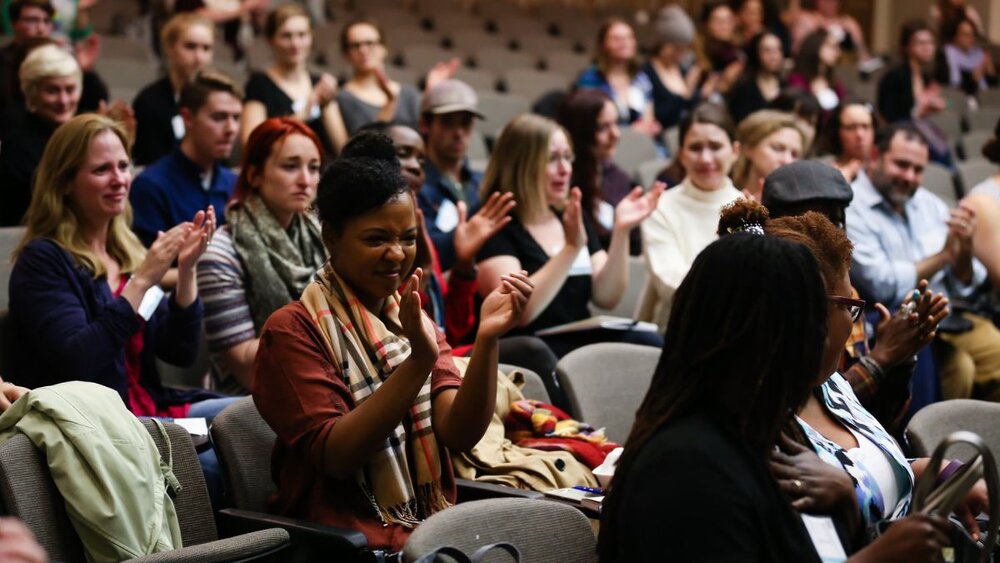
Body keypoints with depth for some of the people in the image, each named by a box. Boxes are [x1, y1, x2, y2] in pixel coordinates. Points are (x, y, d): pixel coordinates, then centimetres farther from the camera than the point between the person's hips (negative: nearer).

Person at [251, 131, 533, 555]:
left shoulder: (418, 325, 14)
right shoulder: (293, 330, -4)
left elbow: (459, 434, -2)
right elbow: (334, 456, -15)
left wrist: (486, 339, -17)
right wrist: (418, 362, -23)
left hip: (431, 531, 6)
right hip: (346, 541, -6)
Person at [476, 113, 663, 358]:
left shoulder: (575, 217, 16)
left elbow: (606, 297, 7)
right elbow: (519, 312, -18)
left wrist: (620, 232, -6)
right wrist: (571, 248, -23)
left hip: (582, 340, 7)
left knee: (651, 345, -24)